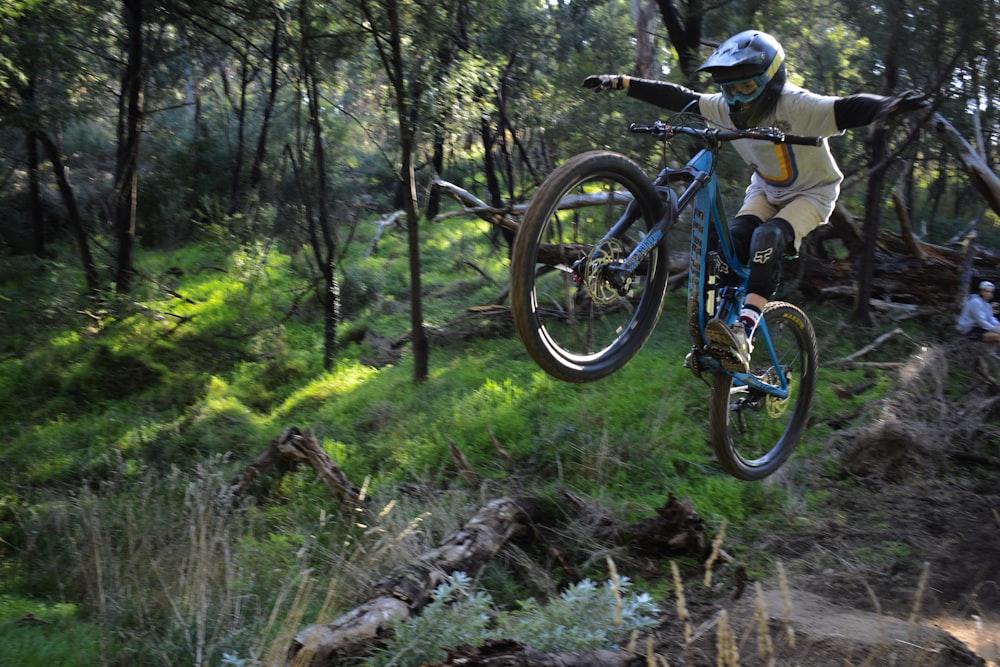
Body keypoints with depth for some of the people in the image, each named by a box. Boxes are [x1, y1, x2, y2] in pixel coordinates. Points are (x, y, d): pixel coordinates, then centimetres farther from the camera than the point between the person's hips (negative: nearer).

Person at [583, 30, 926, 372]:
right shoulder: (728, 108, -16)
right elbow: (678, 98, -10)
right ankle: (717, 322, -16)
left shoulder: (797, 107, -33)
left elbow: (848, 110, -46)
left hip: (811, 193, -5)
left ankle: (743, 334, -41)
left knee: (768, 238, -32)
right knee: (732, 242, -22)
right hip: (766, 190, 5)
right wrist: (621, 82, -13)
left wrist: (890, 105, -67)